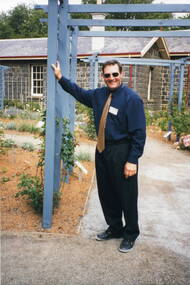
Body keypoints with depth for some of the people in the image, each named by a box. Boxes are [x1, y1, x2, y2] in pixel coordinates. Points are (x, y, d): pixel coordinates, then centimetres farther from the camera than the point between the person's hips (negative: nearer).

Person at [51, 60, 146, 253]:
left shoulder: (132, 98, -13)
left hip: (122, 154, -7)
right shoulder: (99, 95, 7)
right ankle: (115, 228, 37)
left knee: (126, 196, 6)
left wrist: (132, 160, -18)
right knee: (106, 193, 16)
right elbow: (79, 92, 26)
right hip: (102, 151, 7)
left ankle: (130, 234, 28)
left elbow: (139, 132, -15)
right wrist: (61, 78, 21)